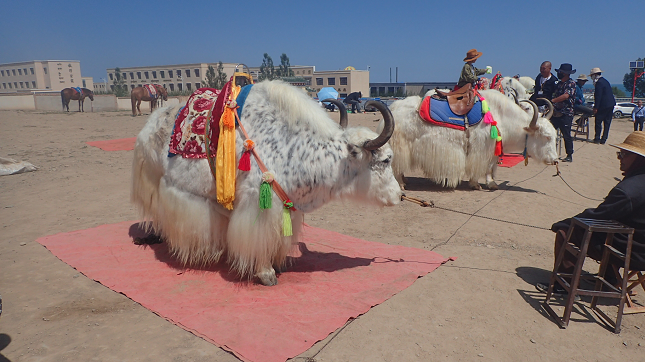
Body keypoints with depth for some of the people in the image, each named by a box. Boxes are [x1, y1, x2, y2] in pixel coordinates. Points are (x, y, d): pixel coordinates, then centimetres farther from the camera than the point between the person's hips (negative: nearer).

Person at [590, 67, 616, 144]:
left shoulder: (599, 83, -12)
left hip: (604, 106, -9)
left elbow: (598, 96, -18)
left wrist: (596, 107, -18)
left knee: (598, 122, -2)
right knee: (607, 123, 8)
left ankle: (597, 138, 0)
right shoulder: (605, 81, 18)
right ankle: (603, 139, 11)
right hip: (611, 104, 9)